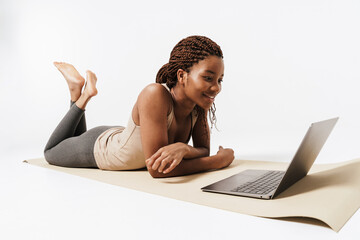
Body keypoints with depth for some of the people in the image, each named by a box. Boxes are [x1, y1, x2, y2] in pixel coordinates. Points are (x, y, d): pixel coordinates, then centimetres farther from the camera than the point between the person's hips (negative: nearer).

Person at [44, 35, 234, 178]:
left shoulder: (201, 102, -24)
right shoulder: (156, 95, -43)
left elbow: (204, 151, -17)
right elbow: (157, 168, -44)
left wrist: (183, 149, -41)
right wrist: (219, 160, -39)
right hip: (98, 146, -5)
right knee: (50, 152, 29)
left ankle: (81, 94, 34)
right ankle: (81, 94, 25)